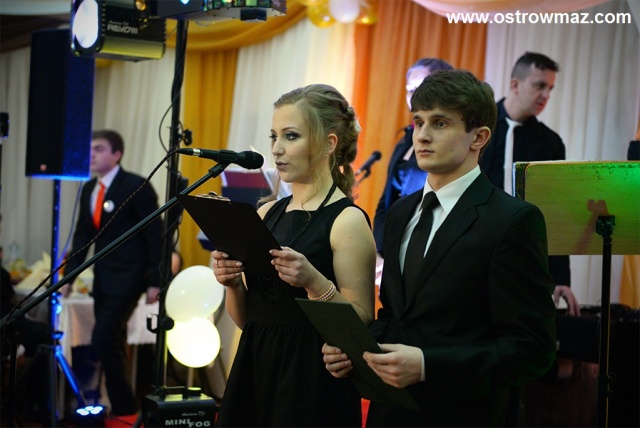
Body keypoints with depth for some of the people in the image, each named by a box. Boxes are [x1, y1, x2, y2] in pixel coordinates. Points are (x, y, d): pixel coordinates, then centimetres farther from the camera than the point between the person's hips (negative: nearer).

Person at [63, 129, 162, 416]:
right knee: (113, 345, 11)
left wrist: (154, 282, -14)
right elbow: (82, 236, 14)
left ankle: (124, 408, -1)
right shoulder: (89, 189, 10)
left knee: (103, 341, -14)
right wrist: (69, 275, 7)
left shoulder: (136, 187, -12)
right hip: (102, 277, 8)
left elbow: (155, 235, -11)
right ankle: (122, 406, 20)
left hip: (127, 277, -7)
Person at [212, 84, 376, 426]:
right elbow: (245, 319, 13)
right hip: (254, 373, 6)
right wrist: (232, 282, -6)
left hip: (312, 384, -6)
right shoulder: (267, 214, 8)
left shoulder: (347, 220, -10)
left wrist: (314, 282, -26)